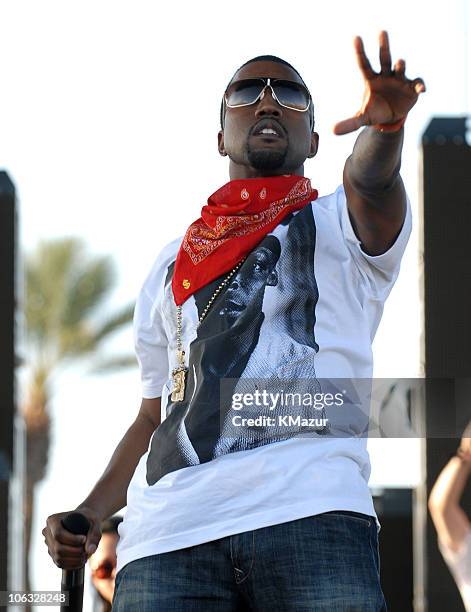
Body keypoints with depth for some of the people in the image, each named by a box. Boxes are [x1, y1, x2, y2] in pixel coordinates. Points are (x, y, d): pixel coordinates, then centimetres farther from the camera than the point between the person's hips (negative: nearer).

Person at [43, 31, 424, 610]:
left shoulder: (338, 225, 18)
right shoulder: (173, 264, 30)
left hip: (311, 515, -3)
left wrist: (384, 125, -31)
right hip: (168, 533, 3)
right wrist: (89, 514, 13)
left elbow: (372, 182, -6)